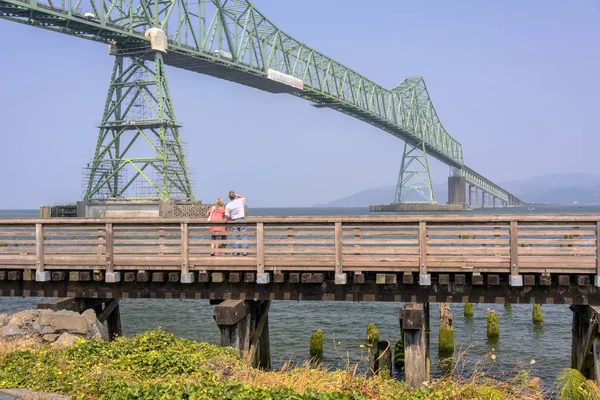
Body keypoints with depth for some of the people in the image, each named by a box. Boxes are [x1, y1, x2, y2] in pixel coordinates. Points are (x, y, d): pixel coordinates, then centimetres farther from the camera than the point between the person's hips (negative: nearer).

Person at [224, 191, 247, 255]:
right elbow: (243, 197, 22)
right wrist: (236, 195, 16)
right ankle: (244, 251, -3)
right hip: (241, 220, -1)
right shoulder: (240, 200, -3)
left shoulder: (228, 205, -4)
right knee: (244, 236, 2)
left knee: (235, 236, 8)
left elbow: (227, 216, -4)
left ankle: (235, 252, 8)